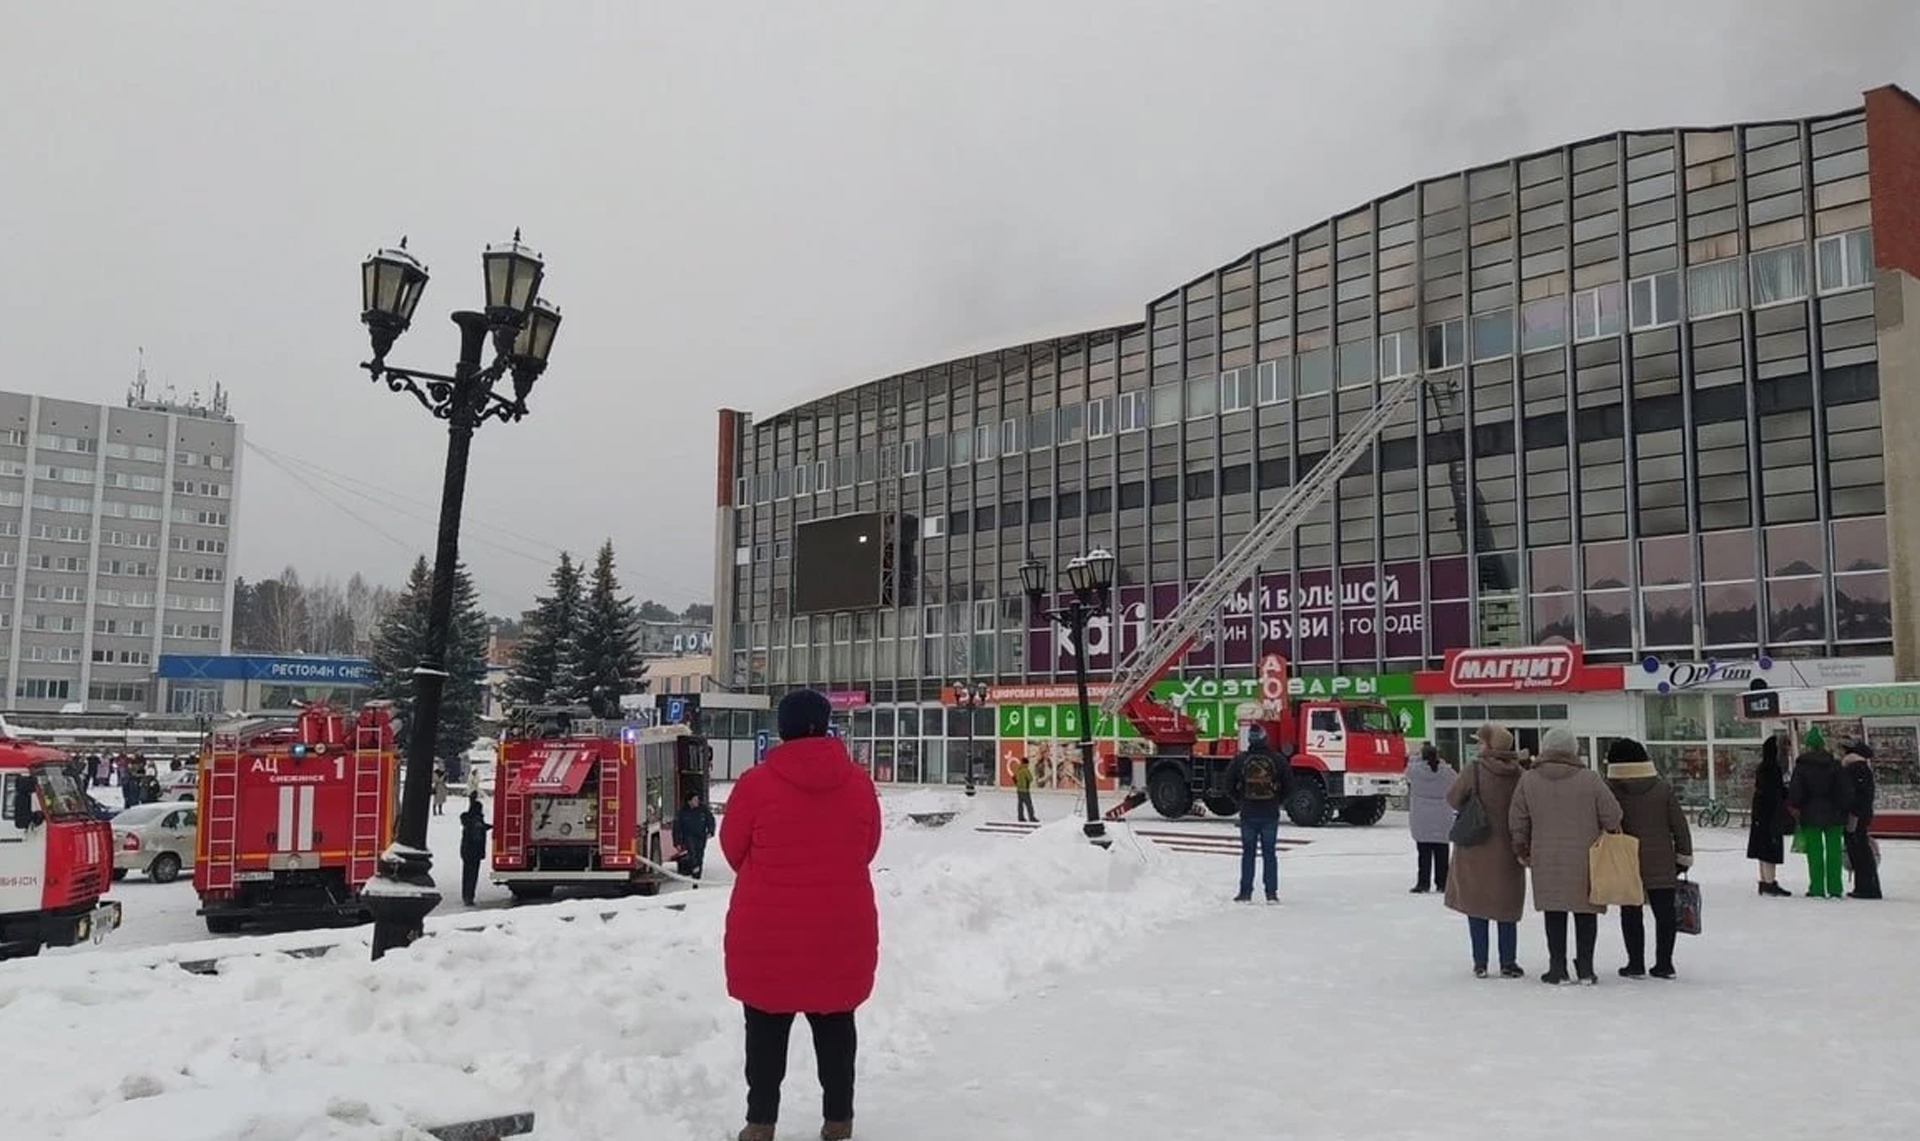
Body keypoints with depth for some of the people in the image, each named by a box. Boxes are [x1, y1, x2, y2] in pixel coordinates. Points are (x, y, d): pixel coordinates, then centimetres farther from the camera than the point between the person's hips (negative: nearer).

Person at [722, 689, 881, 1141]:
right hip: (841, 928, 2)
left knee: (767, 1026, 11)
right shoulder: (858, 781, -3)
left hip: (767, 928, -2)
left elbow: (733, 847, 1)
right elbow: (868, 848, 8)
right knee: (834, 1023, 15)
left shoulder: (756, 782, -12)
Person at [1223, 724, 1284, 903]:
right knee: (1269, 853, 6)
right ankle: (1271, 893, 5)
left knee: (1248, 853, 7)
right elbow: (1287, 786, 0)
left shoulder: (1240, 760, -4)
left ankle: (1245, 893, 6)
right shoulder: (1276, 760, -5)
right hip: (1271, 814, 0)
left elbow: (1229, 786, 0)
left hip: (1248, 814, 0)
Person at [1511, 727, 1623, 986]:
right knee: (1585, 913, 10)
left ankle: (1557, 968, 11)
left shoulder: (1528, 780, -1)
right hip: (1585, 858, -1)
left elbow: (1518, 821, 4)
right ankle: (1585, 968, 13)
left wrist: (1521, 849, 18)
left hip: (1546, 860, 1)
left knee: (1554, 912, 9)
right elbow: (1612, 815, -3)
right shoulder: (1590, 779, -7)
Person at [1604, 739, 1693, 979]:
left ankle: (1636, 964, 8)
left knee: (1631, 914, 7)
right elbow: (1679, 825, 3)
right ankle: (1664, 964, 12)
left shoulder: (1608, 789, -6)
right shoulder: (1663, 789, 1)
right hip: (1662, 866, 2)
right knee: (1665, 912, 10)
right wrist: (1684, 857, 12)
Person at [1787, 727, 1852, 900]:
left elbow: (1795, 790, -4)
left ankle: (1817, 889, 0)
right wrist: (1845, 810, 7)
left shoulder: (1801, 766, -4)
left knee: (1815, 851, 1)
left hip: (1811, 816, -2)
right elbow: (1845, 790, 2)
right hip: (1833, 814, 2)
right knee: (1833, 850, 5)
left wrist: (1794, 808, 5)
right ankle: (1835, 889, 5)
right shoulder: (1835, 765, 1)